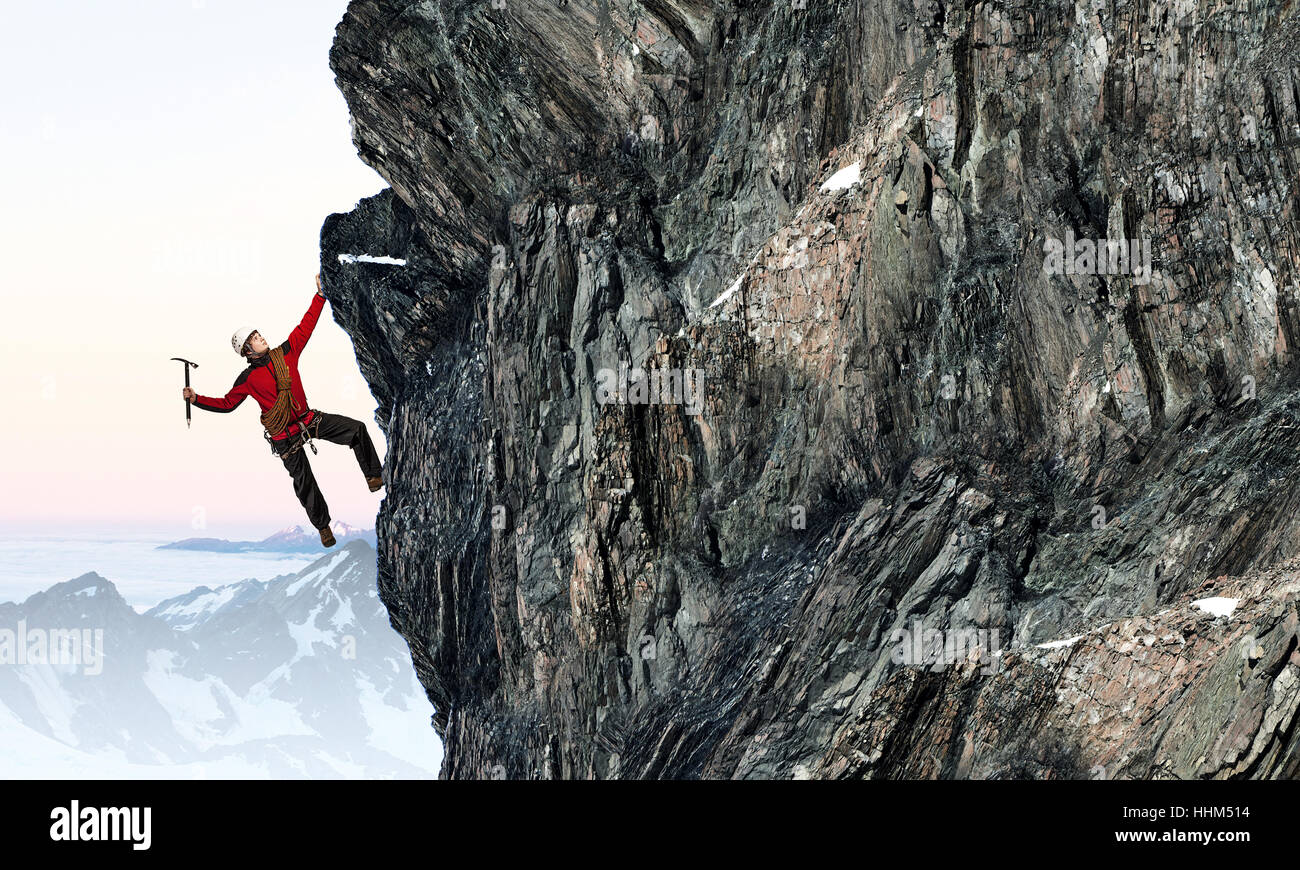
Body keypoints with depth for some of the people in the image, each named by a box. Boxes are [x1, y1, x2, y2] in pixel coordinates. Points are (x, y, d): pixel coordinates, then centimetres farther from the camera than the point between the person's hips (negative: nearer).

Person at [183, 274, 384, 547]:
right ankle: (322, 525, 21)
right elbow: (227, 403, 4)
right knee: (303, 483, 1)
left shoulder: (285, 353, 0)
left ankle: (374, 476, 8)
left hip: (309, 419, 4)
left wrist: (320, 295, -1)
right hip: (285, 437, -4)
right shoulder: (248, 379, -8)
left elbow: (305, 327, 3)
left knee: (356, 429, -7)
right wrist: (196, 399, -6)